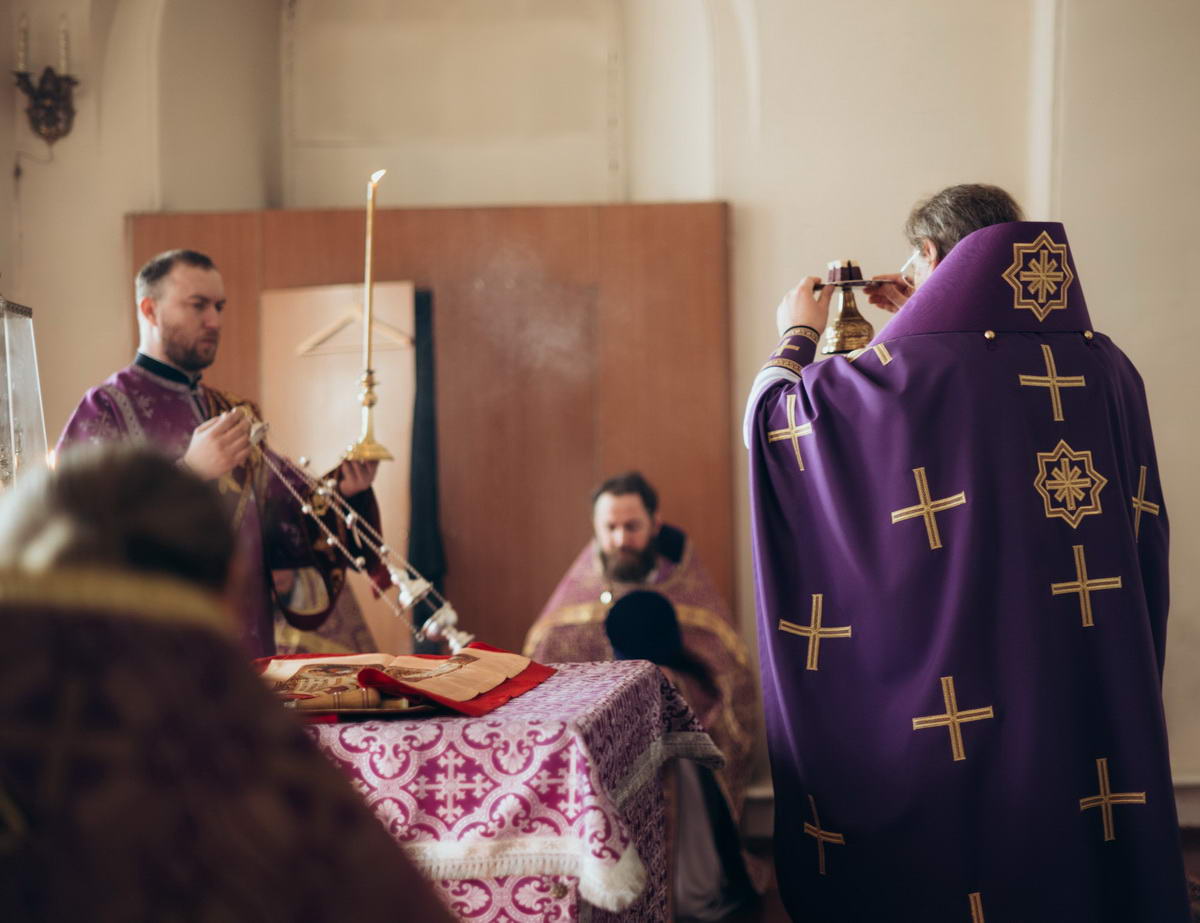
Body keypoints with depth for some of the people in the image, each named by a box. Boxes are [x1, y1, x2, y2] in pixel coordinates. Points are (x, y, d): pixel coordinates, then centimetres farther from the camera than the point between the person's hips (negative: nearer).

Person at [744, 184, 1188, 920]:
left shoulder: (910, 369, -15)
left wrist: (799, 333, 14)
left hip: (950, 687, -4)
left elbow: (771, 417, -3)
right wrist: (928, 323, 23)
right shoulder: (1107, 368, 1)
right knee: (1095, 848, 17)